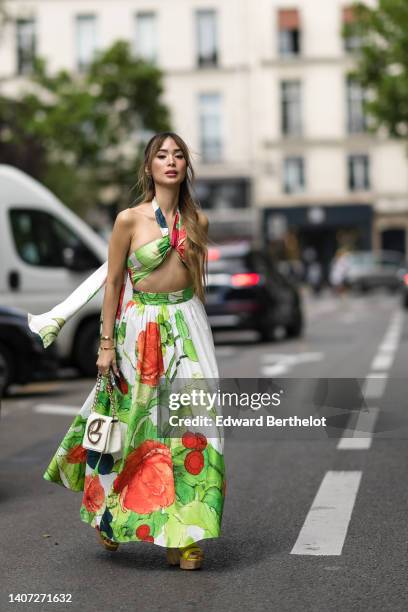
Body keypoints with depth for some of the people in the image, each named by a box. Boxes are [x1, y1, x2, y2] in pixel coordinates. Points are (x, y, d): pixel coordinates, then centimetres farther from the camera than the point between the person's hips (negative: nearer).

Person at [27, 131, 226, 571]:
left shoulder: (197, 220, 6)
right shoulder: (129, 219, -6)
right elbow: (112, 282, -3)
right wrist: (106, 343, -6)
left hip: (187, 325, 3)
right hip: (141, 328, -3)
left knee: (189, 420, -3)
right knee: (133, 421, 4)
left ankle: (180, 533, 7)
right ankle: (110, 515, 29)